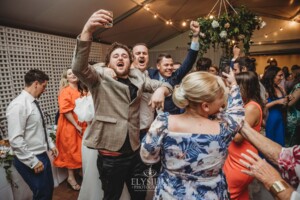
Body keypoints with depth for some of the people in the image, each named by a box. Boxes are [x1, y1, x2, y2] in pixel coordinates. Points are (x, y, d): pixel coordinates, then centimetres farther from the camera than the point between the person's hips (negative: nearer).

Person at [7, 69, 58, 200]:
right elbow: (15, 140, -25)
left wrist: (50, 145, 15)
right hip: (30, 160, -8)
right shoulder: (18, 105, -23)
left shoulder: (33, 103, 5)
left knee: (49, 189, 21)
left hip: (42, 155, 8)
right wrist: (33, 161, -20)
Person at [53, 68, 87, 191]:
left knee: (81, 151, 14)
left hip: (81, 126, 7)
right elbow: (65, 111, -20)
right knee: (72, 151, 5)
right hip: (70, 126, -7)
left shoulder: (80, 91, 10)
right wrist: (76, 126, -20)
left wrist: (83, 125, 10)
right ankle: (71, 177, 21)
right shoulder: (65, 91, -13)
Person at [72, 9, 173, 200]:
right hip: (110, 154, -3)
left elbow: (164, 84, 9)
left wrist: (160, 91, -16)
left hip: (135, 150, 4)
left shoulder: (137, 77, 7)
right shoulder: (100, 78, -4)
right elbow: (78, 67, -23)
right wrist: (88, 30, -37)